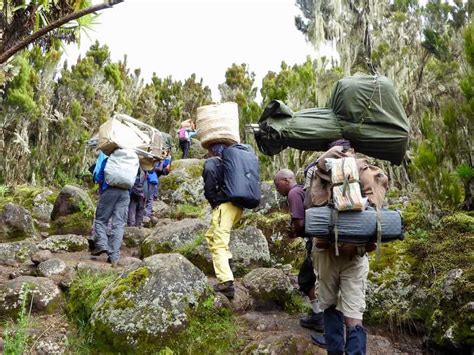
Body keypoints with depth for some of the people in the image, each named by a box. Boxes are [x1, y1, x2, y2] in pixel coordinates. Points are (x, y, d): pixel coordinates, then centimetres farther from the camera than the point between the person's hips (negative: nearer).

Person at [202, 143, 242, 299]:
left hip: (224, 205, -8)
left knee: (219, 245, -10)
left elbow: (210, 172, -22)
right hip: (237, 206, 8)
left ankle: (226, 283, -20)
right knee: (211, 235, 25)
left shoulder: (211, 161, 1)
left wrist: (211, 198, -8)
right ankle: (226, 260, 11)